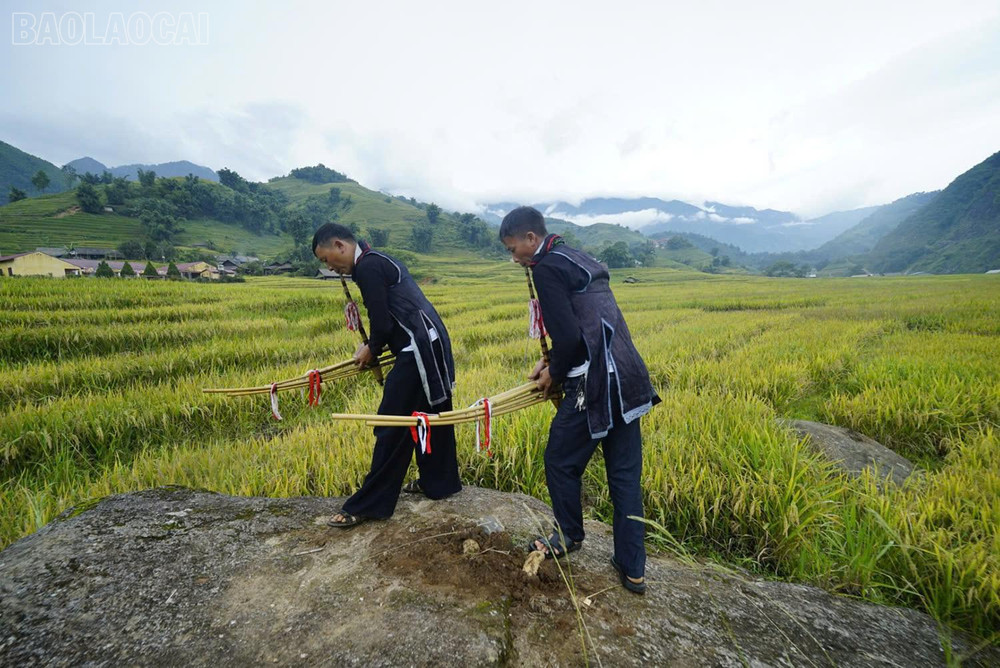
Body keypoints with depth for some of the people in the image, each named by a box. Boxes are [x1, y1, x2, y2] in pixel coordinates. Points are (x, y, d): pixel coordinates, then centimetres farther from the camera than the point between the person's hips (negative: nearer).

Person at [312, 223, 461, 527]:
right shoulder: (378, 259, 19)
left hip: (419, 351, -11)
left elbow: (381, 322, -15)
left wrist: (373, 350, 4)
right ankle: (438, 482, 35)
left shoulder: (368, 266, -12)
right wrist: (372, 348, 14)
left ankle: (368, 505, 9)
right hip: (432, 345, 11)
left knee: (392, 426, -3)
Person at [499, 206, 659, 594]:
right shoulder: (578, 259, 19)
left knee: (561, 461, 13)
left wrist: (554, 374, 1)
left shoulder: (546, 268, -10)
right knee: (624, 475, 14)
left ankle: (570, 536, 36)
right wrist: (552, 363, 15)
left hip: (596, 387, -9)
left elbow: (569, 336, -17)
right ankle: (632, 569, 25)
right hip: (629, 381, 9)